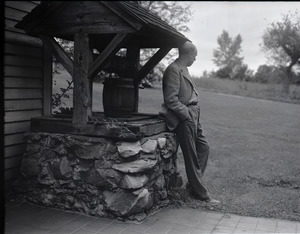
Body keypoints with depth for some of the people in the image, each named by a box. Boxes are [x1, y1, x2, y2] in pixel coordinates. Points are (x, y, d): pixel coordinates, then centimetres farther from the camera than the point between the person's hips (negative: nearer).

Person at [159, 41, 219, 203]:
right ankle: (200, 193, 12)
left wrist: (194, 112, 9)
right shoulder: (174, 70, -15)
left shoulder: (183, 69, 15)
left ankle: (193, 184, 24)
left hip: (193, 116, 10)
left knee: (203, 147, 14)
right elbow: (171, 99, -20)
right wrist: (187, 114, -18)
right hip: (184, 118, -10)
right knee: (192, 156, 0)